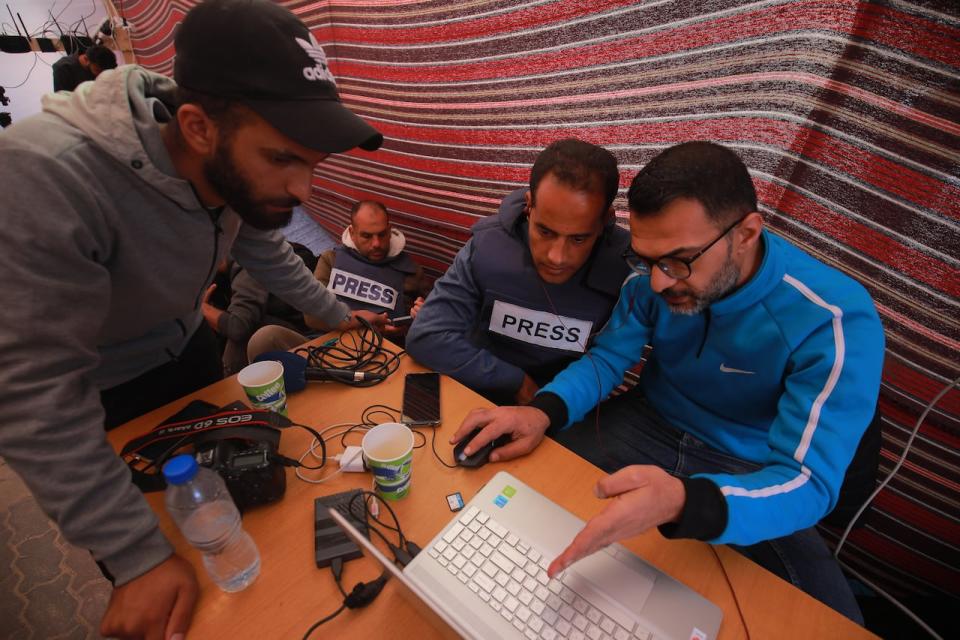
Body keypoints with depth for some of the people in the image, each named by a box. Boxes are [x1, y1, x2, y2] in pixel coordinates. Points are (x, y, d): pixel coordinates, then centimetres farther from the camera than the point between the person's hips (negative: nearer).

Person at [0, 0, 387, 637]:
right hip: (94, 391, -5)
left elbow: (270, 256, -1)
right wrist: (140, 558, -34)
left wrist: (339, 315, 4)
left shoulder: (244, 169, -20)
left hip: (183, 348, 5)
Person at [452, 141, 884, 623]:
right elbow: (606, 358, -7)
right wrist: (543, 411, -28)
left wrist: (680, 502, -51)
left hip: (751, 473, -2)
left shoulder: (836, 323, -26)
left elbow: (809, 481, -30)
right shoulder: (654, 276, -14)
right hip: (651, 425, 3)